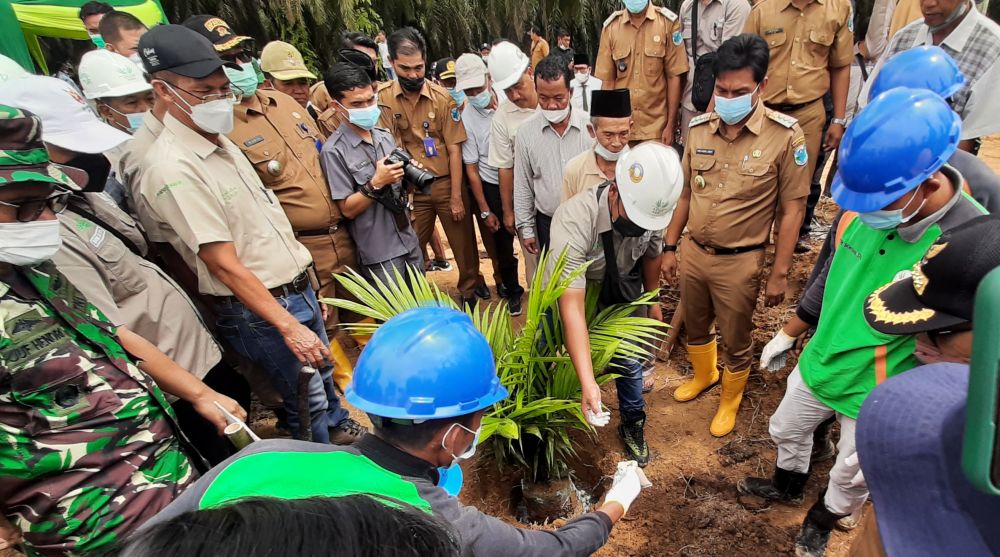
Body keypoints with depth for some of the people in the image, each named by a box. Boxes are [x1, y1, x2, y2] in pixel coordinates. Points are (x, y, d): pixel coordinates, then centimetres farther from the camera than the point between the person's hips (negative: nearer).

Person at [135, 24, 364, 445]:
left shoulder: (223, 143, 8)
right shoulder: (172, 168, -19)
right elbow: (225, 265, -21)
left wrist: (306, 284, 13)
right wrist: (289, 326, -21)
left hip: (298, 288, 8)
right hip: (258, 312, -8)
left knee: (324, 376, 25)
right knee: (309, 405, 7)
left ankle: (339, 427, 49)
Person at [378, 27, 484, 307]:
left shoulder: (442, 97, -6)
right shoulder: (382, 97, -5)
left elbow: (454, 149, -5)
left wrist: (456, 197, -7)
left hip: (447, 182, 0)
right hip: (410, 188, 0)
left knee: (464, 244, 10)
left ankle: (470, 292, 32)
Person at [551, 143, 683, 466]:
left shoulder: (652, 210, -25)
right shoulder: (574, 220, -42)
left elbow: (651, 254, -1)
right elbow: (572, 306, -45)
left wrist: (653, 301, 13)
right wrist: (588, 382, -51)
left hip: (622, 289, 3)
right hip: (570, 290, -3)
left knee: (629, 361, 8)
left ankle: (633, 424, 34)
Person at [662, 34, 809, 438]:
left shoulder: (785, 136, -15)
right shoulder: (699, 128, -3)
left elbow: (792, 210, -10)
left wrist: (779, 273, -8)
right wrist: (670, 246, 9)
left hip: (740, 262, -4)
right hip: (693, 253, 4)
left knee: (736, 341, 16)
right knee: (694, 326, 24)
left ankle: (730, 400, 43)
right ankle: (703, 375, 53)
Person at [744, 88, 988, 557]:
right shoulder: (865, 207, -14)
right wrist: (788, 334, 12)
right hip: (819, 364, 5)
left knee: (851, 477, 21)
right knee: (784, 430, 28)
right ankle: (787, 485, 59)